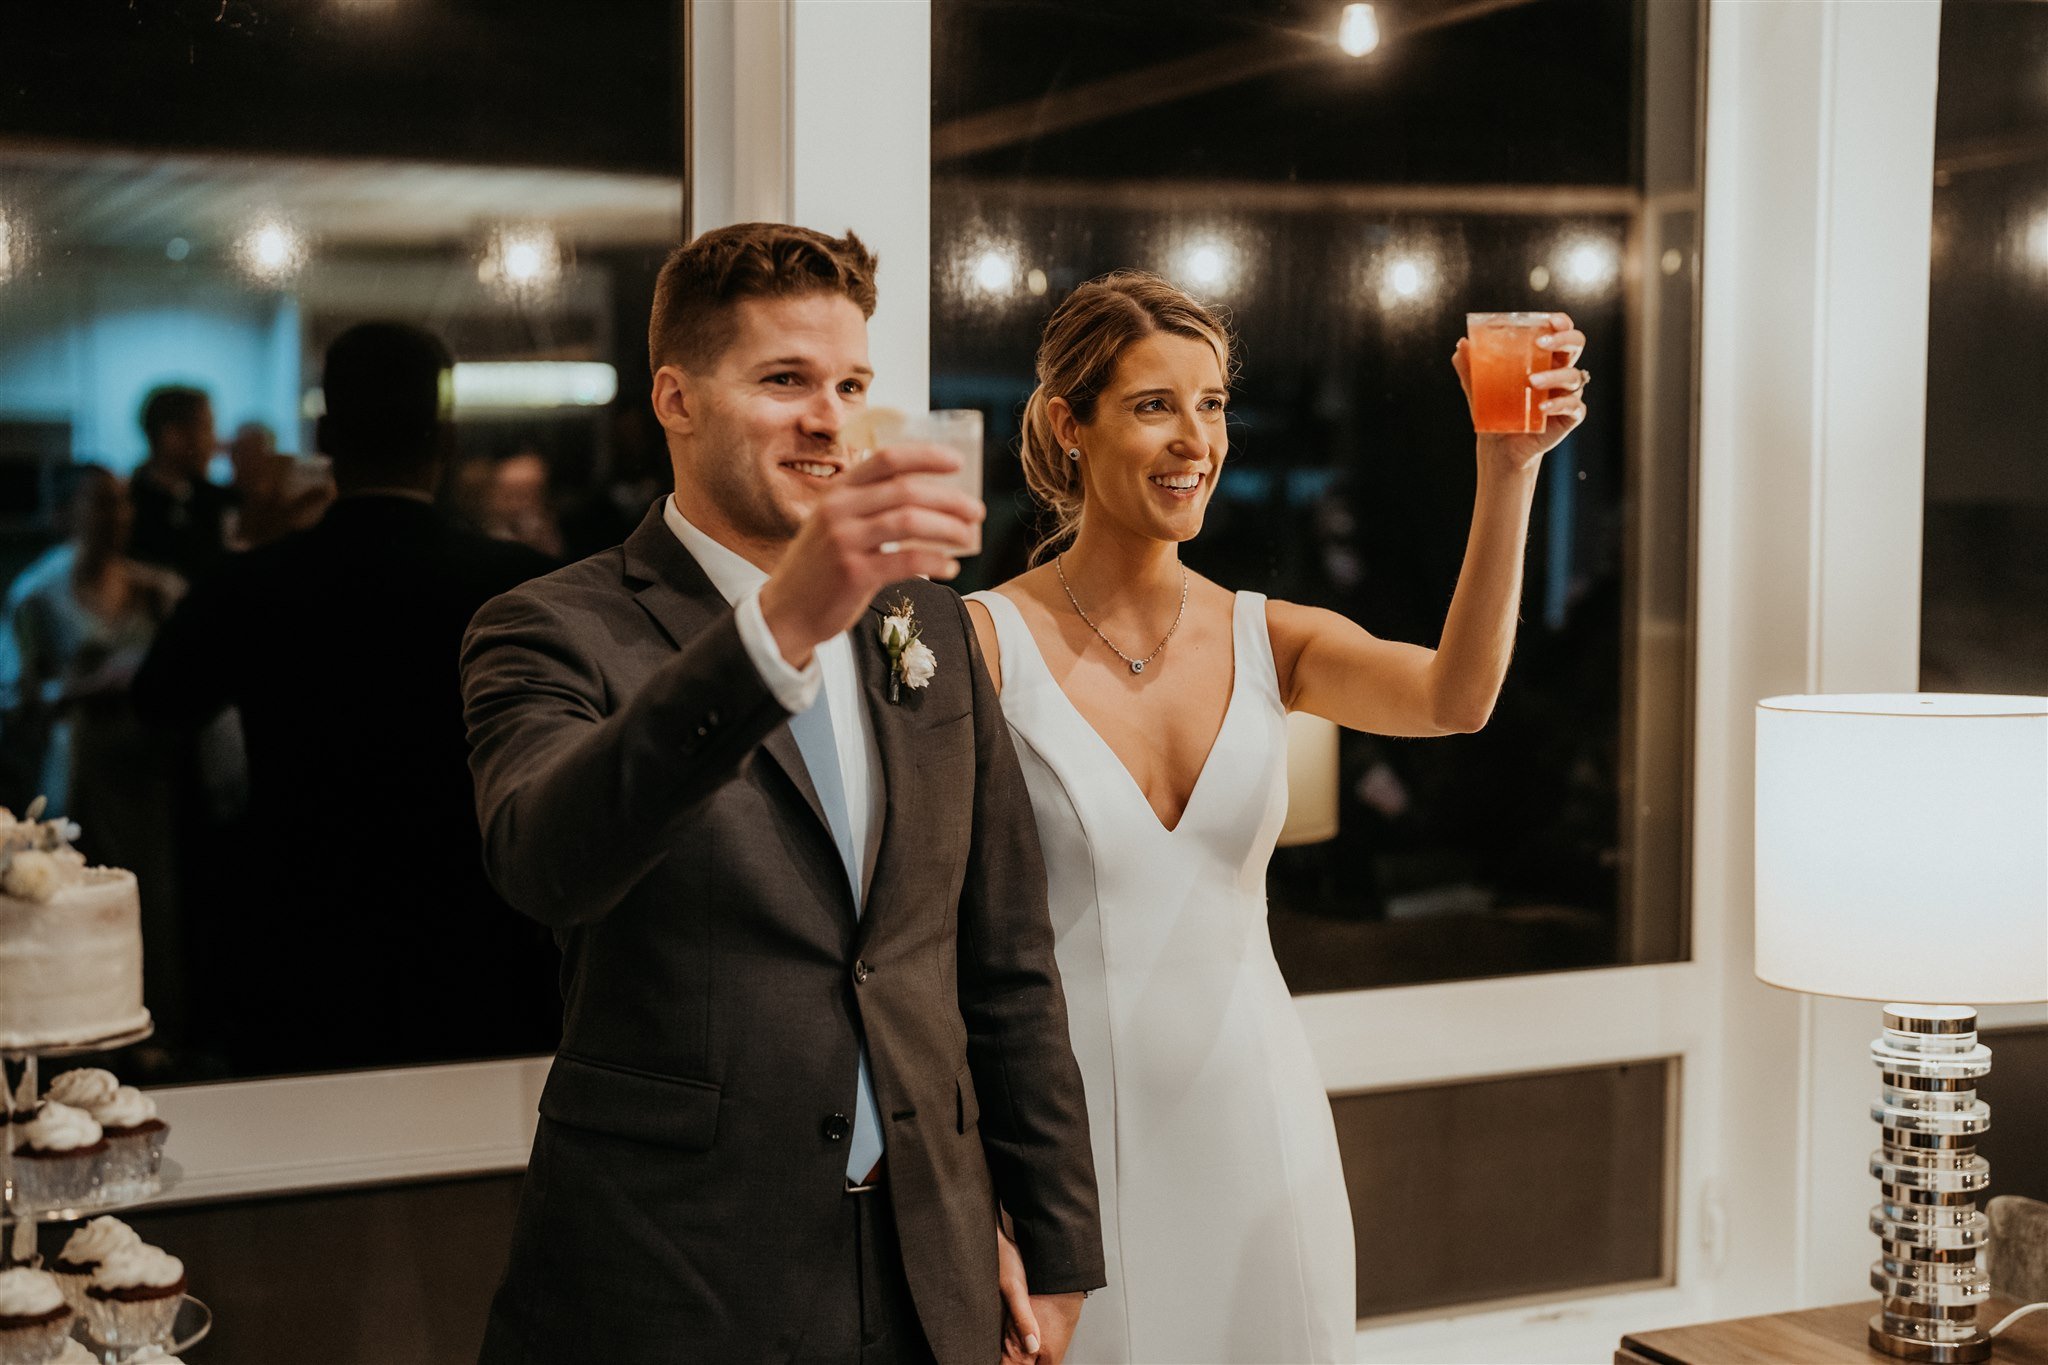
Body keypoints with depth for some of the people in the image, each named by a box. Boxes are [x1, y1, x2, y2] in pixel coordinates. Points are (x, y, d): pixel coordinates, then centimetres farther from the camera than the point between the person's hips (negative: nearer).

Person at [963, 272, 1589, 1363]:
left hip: (1259, 1120, 4)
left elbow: (1453, 699, -16)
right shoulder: (986, 642, -8)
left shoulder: (1269, 640, 3)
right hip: (1072, 1132, -4)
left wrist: (1508, 470, -27)